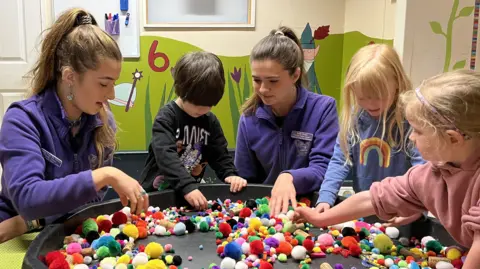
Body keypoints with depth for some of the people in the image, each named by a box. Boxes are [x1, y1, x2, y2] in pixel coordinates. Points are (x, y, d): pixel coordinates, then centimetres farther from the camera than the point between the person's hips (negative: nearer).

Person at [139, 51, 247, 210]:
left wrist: (230, 174, -11)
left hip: (191, 191, 5)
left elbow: (220, 154, 8)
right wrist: (187, 186, -34)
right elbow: (166, 155, -24)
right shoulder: (166, 117, -13)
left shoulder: (211, 121, 4)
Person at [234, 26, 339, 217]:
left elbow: (324, 170, -15)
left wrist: (289, 178, -33)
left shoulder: (323, 108, -8)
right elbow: (246, 180, 7)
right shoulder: (249, 118, -1)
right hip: (264, 208, 3)